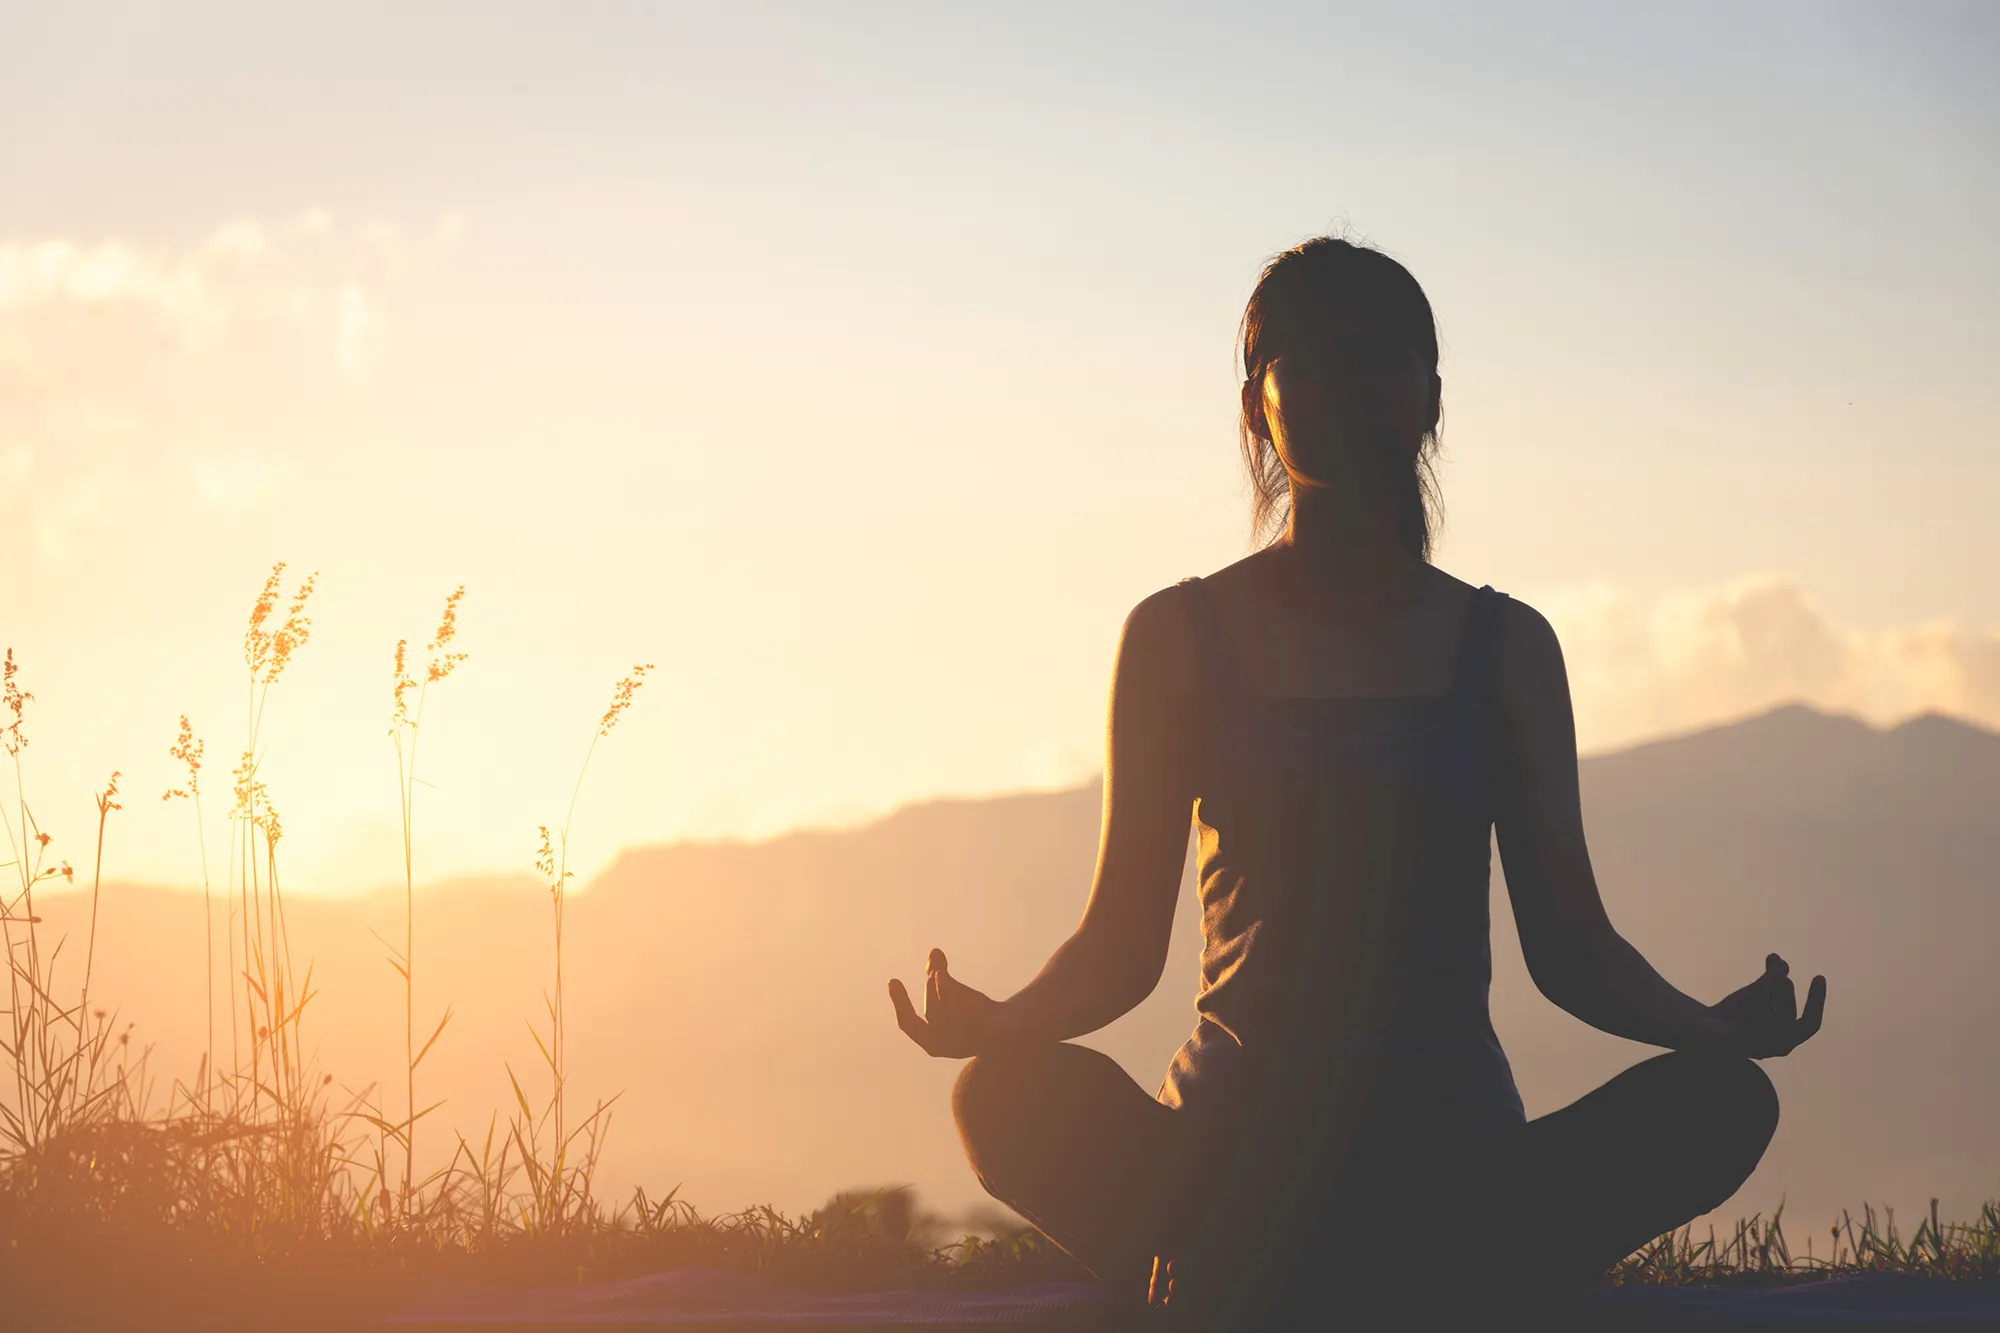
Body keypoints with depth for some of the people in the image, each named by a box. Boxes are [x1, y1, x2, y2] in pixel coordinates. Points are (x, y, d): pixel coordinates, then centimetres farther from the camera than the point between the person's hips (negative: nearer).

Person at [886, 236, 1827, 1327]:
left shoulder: (1504, 649, 12)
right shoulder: (1180, 638, 9)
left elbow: (1569, 945, 9)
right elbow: (1121, 945, 6)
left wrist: (1715, 1026, -13)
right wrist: (996, 1023, -17)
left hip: (1454, 1174, 2)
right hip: (1237, 1149, -2)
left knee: (1722, 1101, -28)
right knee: (1011, 1098, -33)